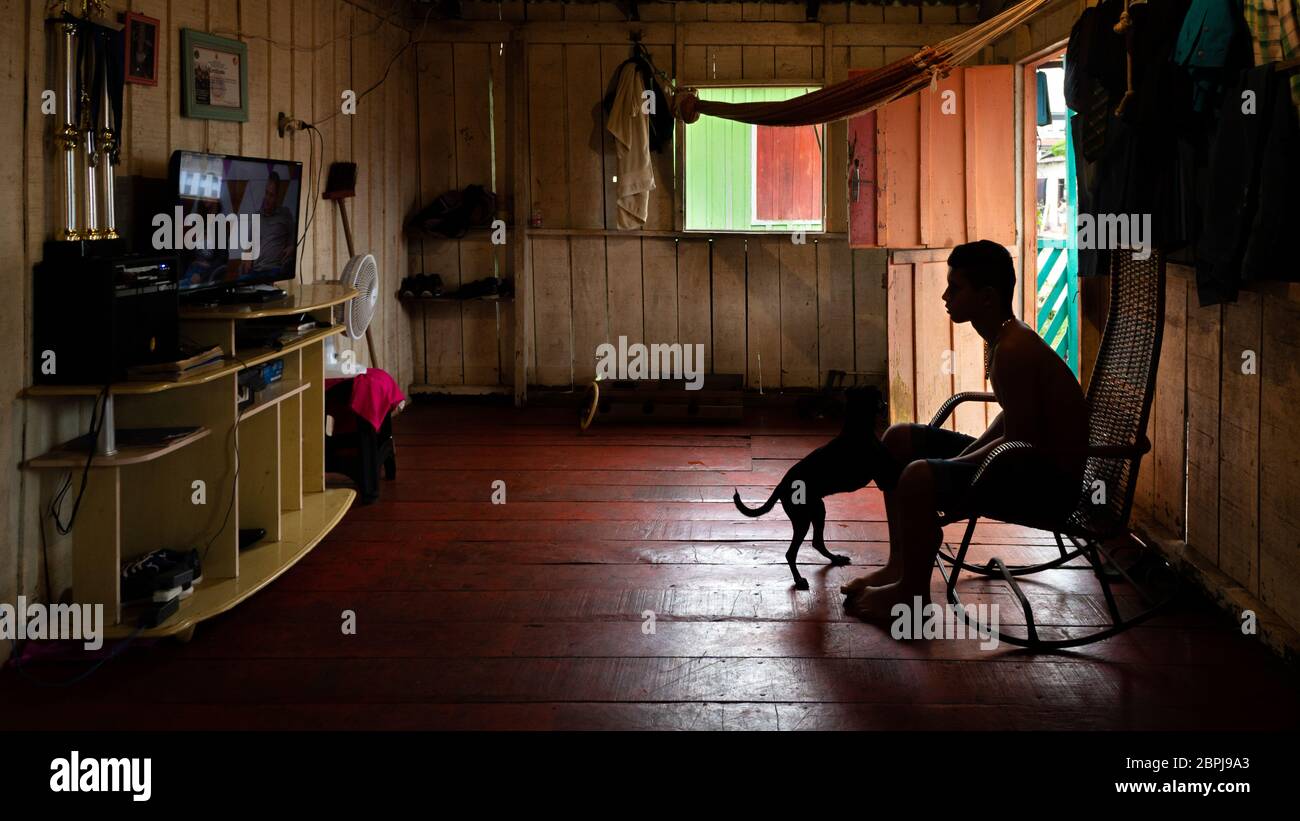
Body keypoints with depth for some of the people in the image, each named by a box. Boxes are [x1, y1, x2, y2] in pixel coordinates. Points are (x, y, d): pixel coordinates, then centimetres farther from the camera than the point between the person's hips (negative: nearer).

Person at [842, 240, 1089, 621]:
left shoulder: (1013, 350, -25)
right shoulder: (1005, 337, 7)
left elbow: (1019, 441, -24)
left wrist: (955, 464, -14)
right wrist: (962, 457, 4)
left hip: (1050, 481, -11)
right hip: (1028, 462, 11)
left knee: (919, 477, -29)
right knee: (899, 440, 12)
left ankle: (913, 594, -8)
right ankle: (901, 563, 19)